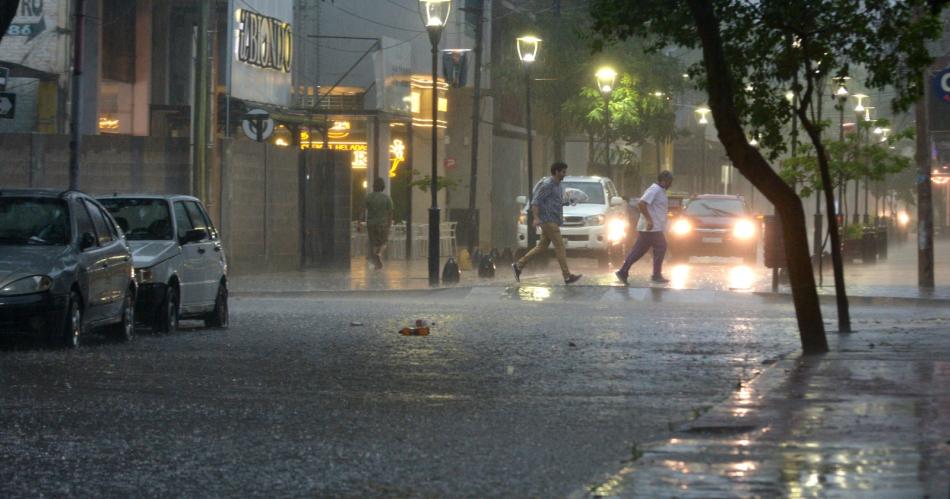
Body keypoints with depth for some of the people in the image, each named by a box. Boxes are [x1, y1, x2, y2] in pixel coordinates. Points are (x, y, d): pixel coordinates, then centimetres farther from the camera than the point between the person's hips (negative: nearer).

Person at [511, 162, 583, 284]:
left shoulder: (558, 186, 17)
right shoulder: (547, 185, -12)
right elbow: (535, 201, -16)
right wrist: (536, 218, -24)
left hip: (553, 222, 10)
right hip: (548, 221, -10)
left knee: (542, 247, 11)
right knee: (559, 246, -10)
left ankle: (518, 265, 15)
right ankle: (567, 276, -10)